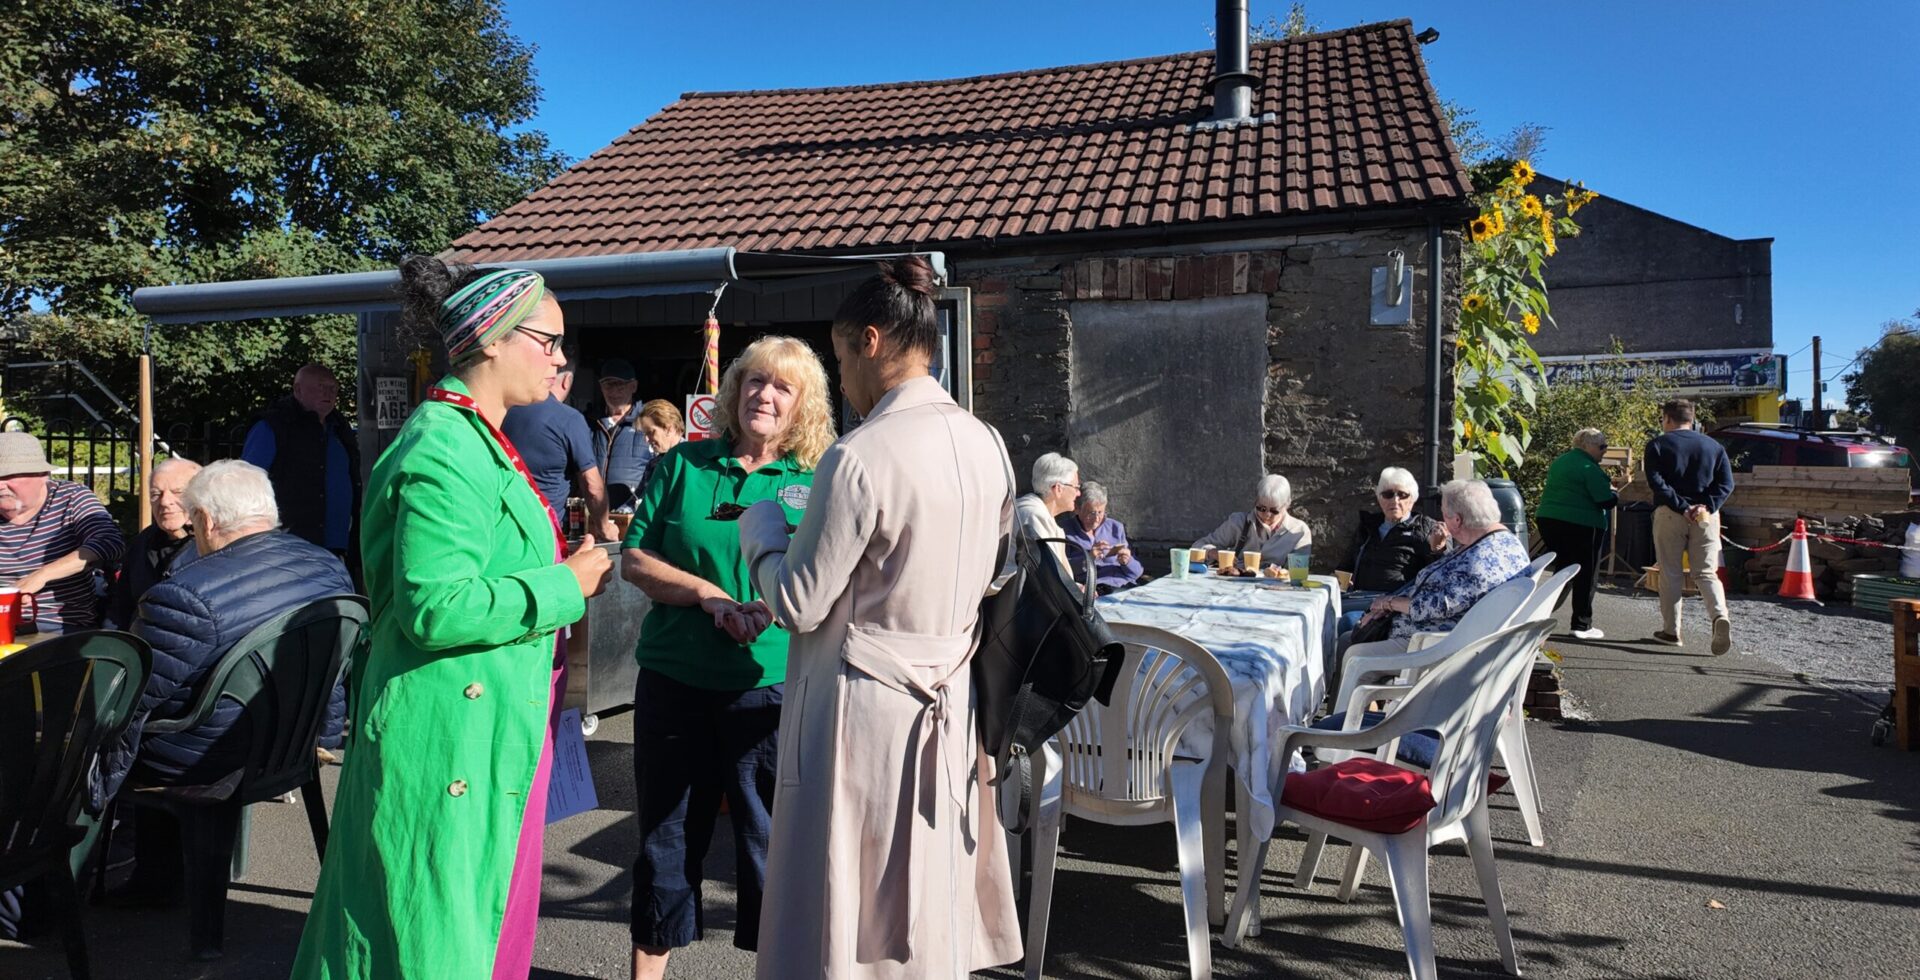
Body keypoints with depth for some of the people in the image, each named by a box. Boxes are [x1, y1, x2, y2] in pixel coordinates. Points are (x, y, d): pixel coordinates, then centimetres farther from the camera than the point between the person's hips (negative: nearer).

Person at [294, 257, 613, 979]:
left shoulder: (478, 439, 15)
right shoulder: (446, 449, -19)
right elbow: (436, 608, -27)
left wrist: (566, 567, 14)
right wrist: (565, 585, -18)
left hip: (493, 729, 10)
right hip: (452, 739, -10)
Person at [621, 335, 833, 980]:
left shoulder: (818, 483, 2)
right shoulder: (682, 465, 6)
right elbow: (634, 560, 1)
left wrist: (772, 605, -21)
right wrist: (712, 597, -14)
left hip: (770, 683, -1)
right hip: (675, 679, 2)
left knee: (771, 836, 7)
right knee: (667, 833, 14)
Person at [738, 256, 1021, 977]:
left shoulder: (860, 456, -20)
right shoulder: (985, 442, 2)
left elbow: (799, 606, -14)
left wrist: (762, 531, 3)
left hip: (864, 706, -7)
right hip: (951, 705, 7)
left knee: (854, 914, 9)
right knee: (931, 913, 20)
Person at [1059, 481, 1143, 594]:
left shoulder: (1116, 528, 20)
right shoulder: (1064, 530, 8)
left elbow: (1136, 574, 21)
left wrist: (1127, 562, -1)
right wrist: (1086, 558, -16)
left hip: (1124, 588, 5)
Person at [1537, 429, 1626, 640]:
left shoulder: (1559, 461, 14)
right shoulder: (1589, 467, -12)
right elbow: (1606, 501, -15)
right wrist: (1616, 495, 6)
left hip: (1549, 519, 8)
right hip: (1581, 525, -8)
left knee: (1562, 570, 17)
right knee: (1586, 575, 3)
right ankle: (1582, 625, 6)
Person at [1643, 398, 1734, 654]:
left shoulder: (1658, 445, 2)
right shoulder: (1714, 446, 12)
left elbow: (1655, 482, -11)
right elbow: (1726, 483, 1)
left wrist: (1682, 507, -13)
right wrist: (1707, 507, -9)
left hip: (1669, 515, -2)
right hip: (1706, 517, 2)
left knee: (1670, 574, 6)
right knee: (1706, 573, 5)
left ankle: (1671, 631, 10)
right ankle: (1720, 616, -21)